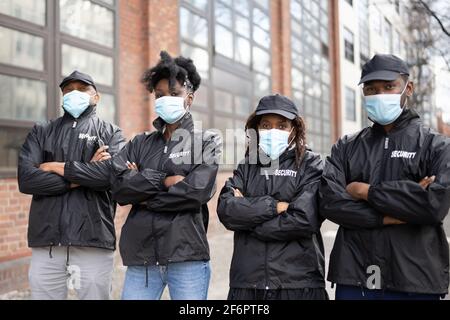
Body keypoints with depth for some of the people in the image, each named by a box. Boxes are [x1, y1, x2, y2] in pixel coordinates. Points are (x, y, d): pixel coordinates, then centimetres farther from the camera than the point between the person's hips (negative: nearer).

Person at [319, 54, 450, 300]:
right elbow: (329, 201, -5)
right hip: (353, 278, 2)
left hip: (415, 280, -1)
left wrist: (366, 191, -8)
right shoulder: (346, 148, 10)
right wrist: (387, 217, -14)